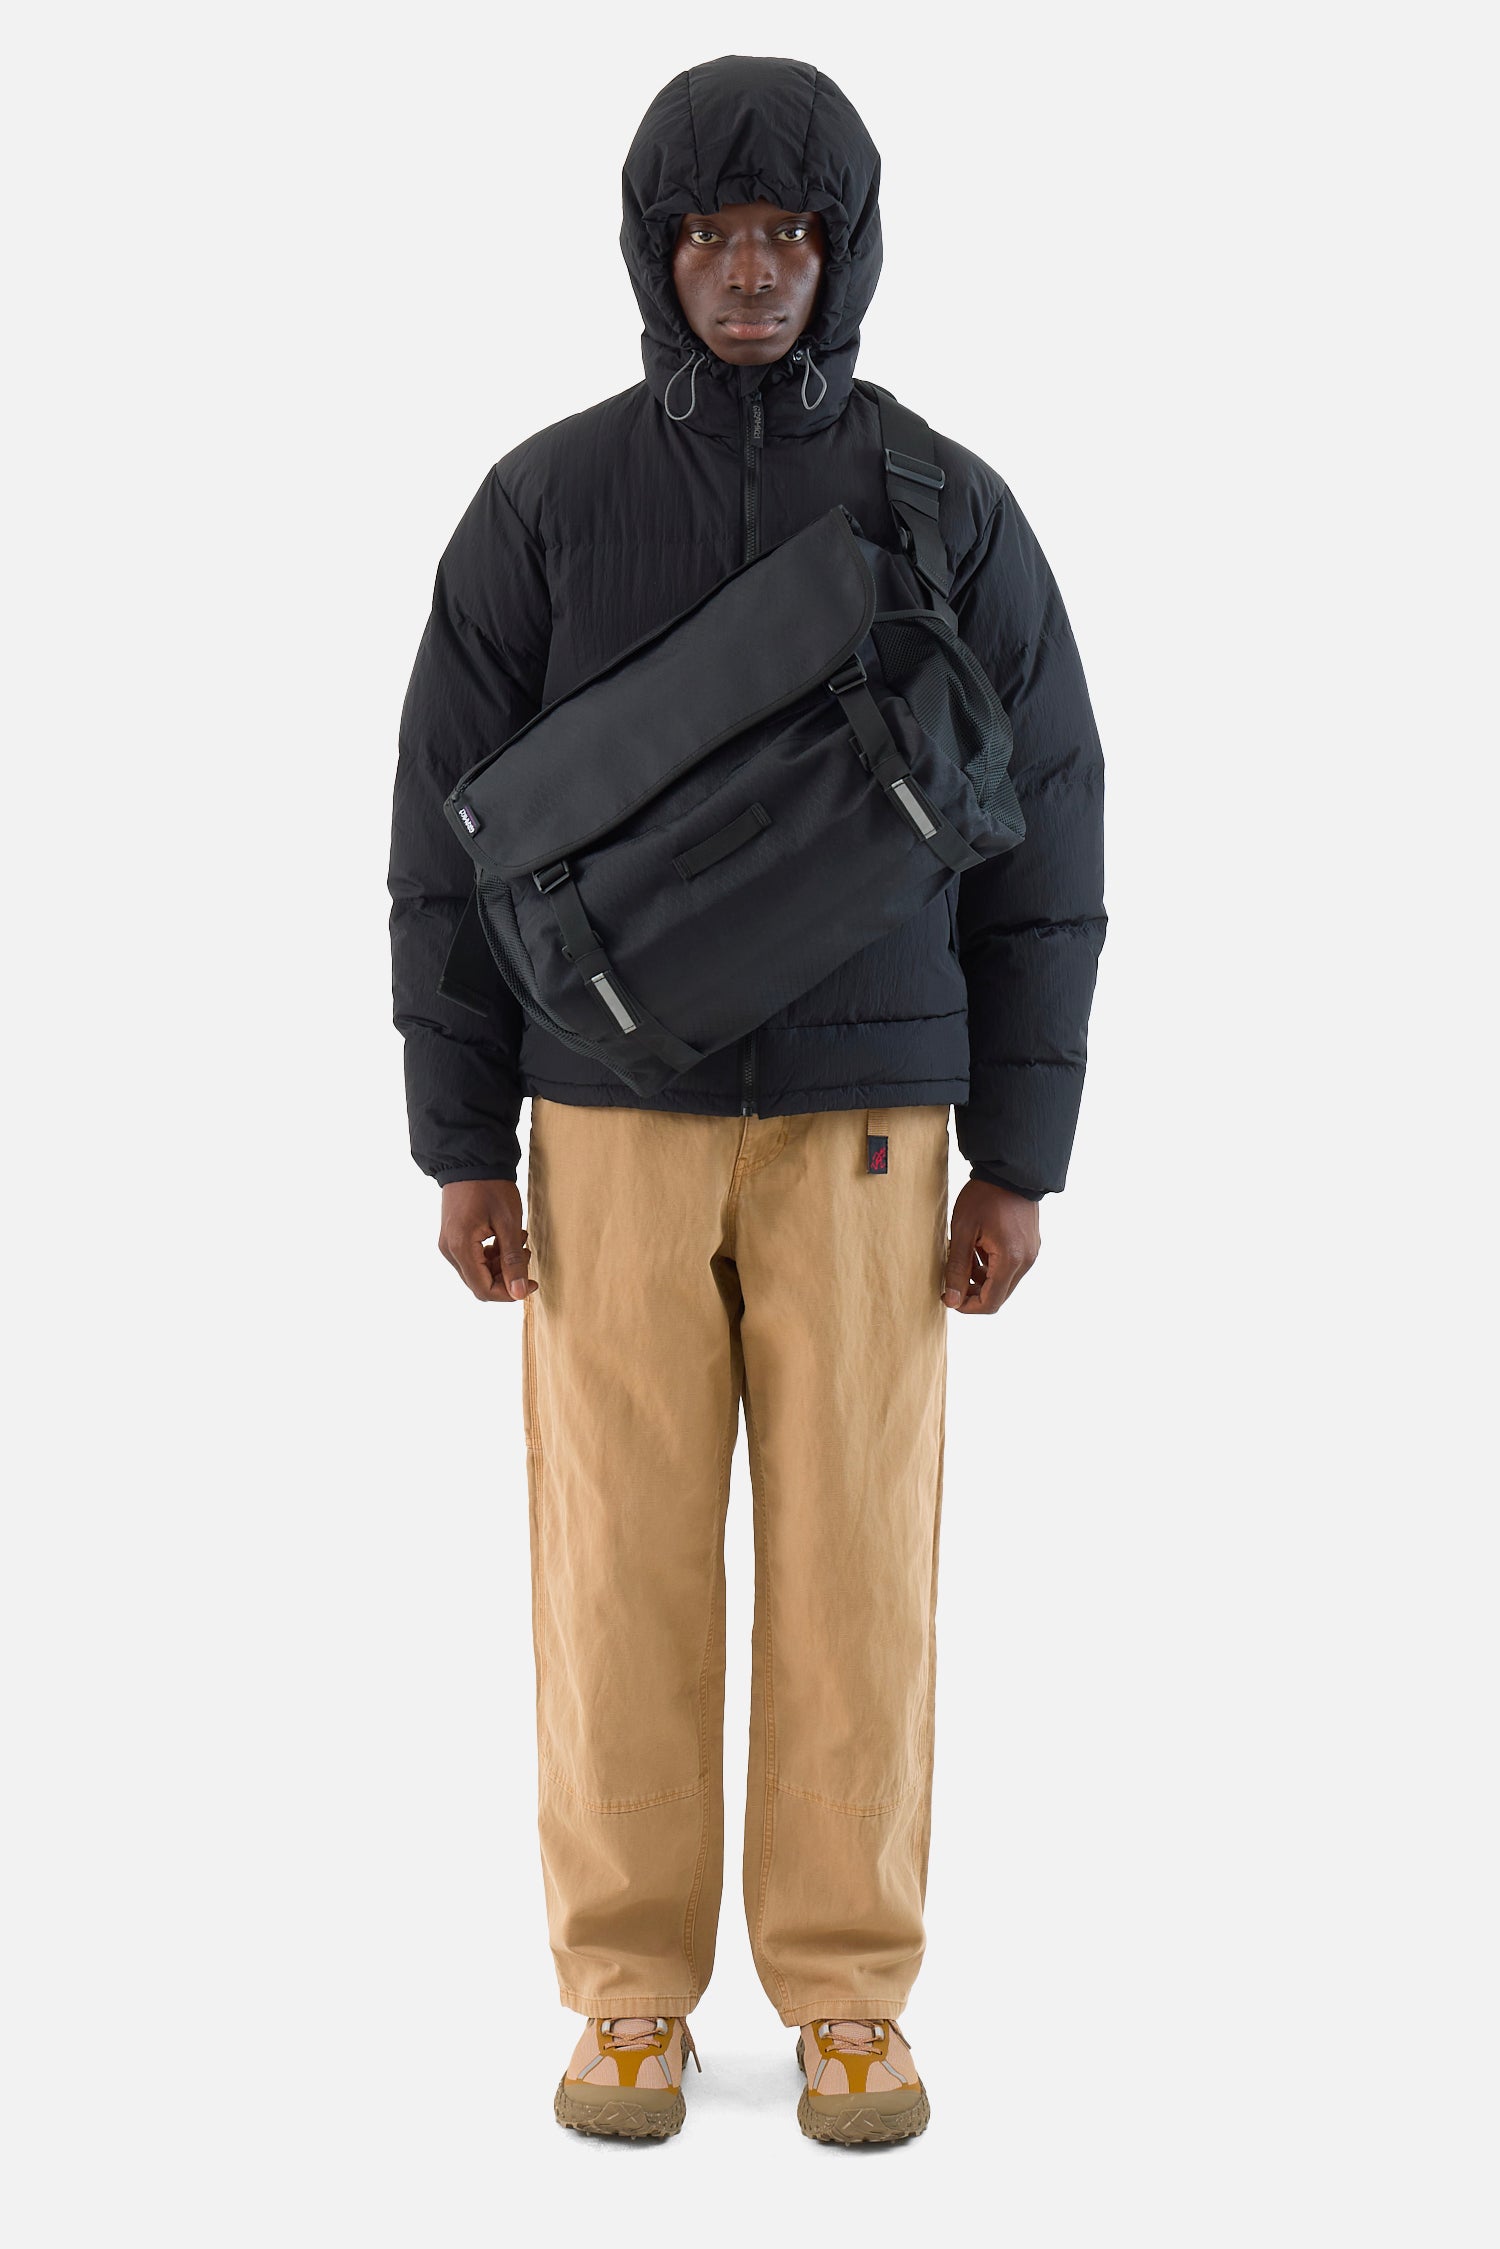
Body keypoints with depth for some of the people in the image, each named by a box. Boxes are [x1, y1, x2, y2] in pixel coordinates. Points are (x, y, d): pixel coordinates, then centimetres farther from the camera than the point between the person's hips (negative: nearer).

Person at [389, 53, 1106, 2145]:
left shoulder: (952, 509, 0)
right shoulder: (543, 502, 0)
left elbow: (1037, 840, 1)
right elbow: (457, 834, 1)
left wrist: (1021, 1161, -4)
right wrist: (462, 1149, -4)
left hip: (858, 1125, 0)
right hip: (615, 1122, 0)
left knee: (853, 1561, 2)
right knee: (623, 1558, 3)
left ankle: (847, 1997, 17)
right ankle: (633, 1993, 17)